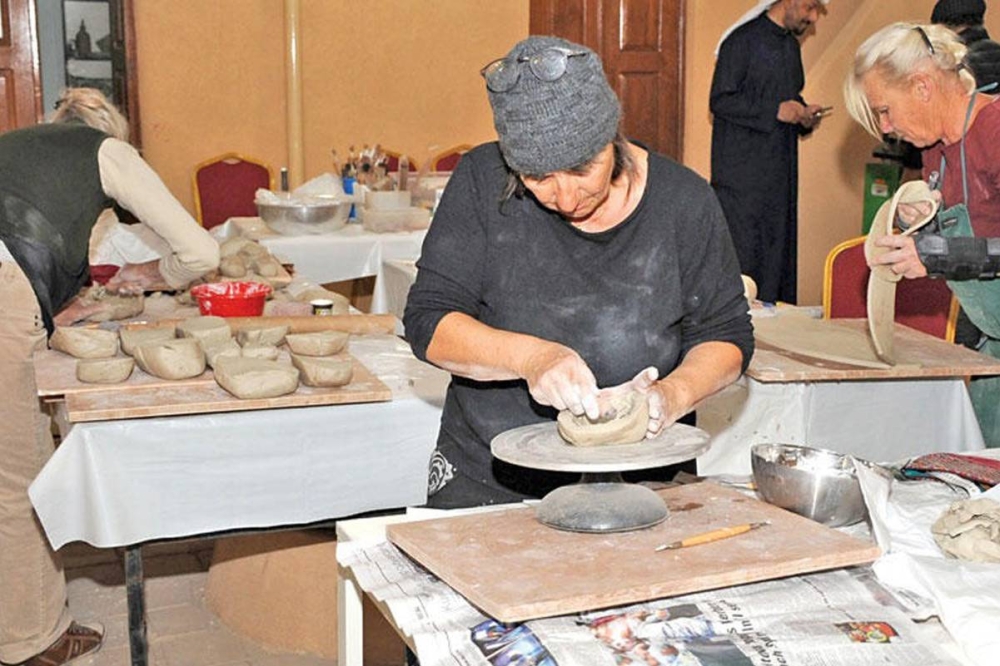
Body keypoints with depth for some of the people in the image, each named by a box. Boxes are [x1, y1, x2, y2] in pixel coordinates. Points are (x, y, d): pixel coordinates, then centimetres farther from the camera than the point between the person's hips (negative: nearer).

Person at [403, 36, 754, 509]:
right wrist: (528, 357, -25)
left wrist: (673, 394, -16)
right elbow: (428, 322, -8)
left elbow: (726, 335, 6)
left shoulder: (682, 201, -3)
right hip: (487, 482, -2)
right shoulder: (482, 182, -5)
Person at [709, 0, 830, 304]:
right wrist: (775, 110, -20)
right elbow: (719, 100, -14)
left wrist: (804, 114, 4)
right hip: (742, 174, -8)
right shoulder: (743, 40, -9)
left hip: (781, 173, 8)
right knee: (742, 258, -6)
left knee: (779, 254, 7)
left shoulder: (791, 45, 16)